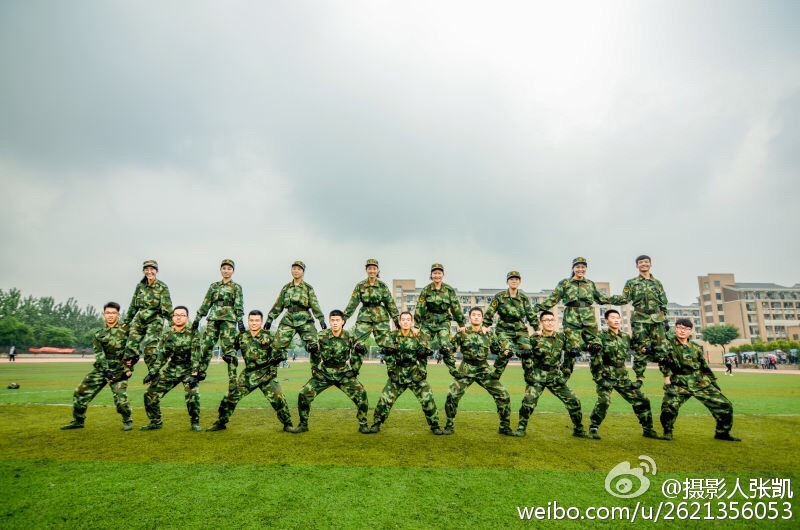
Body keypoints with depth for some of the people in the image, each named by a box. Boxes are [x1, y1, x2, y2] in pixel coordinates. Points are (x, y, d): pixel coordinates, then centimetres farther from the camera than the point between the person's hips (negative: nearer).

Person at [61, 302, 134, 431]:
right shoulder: (99, 335, 8)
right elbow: (99, 355, -2)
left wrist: (129, 368, -7)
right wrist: (107, 370, -15)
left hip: (119, 371, -4)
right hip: (100, 369, 5)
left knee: (120, 398, -17)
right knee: (81, 393, 7)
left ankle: (127, 421, 6)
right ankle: (78, 421, 28)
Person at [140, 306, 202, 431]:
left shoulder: (192, 333, -12)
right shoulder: (167, 335, 0)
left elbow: (195, 355, -17)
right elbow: (161, 355, 7)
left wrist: (194, 374, -25)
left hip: (188, 370, -5)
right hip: (171, 370, 5)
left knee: (192, 394, -25)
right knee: (150, 393, 3)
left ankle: (195, 423, -5)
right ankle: (155, 422, 22)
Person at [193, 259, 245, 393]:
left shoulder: (236, 287, 7)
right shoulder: (214, 286, 17)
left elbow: (239, 306, -2)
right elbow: (206, 304, 17)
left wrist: (240, 321, -12)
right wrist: (197, 319, 12)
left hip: (228, 320, -4)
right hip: (213, 319, 4)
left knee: (228, 348, -8)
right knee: (206, 345, -3)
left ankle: (232, 380, -6)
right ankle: (201, 373, 11)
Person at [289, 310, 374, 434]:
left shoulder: (349, 337, -6)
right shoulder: (322, 336, -7)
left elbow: (358, 354, 7)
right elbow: (315, 354, 7)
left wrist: (354, 370, -2)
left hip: (344, 374, 0)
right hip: (324, 374, 1)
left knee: (361, 393, -18)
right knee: (304, 393, -12)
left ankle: (363, 425, 1)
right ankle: (303, 424, 10)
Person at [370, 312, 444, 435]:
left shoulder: (419, 336, -2)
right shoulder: (393, 336, 0)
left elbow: (424, 355, 1)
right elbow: (389, 356, 3)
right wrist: (391, 371, -2)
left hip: (415, 374, -1)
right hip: (398, 374, 1)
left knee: (428, 399, -6)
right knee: (385, 399, -2)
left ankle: (434, 425, 13)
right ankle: (376, 424, 17)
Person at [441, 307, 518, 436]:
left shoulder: (489, 334, 4)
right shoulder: (462, 333, -3)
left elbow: (499, 350, 18)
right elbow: (449, 351, 0)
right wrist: (452, 369, -5)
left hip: (485, 371, 2)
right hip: (465, 370, -2)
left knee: (503, 395, -5)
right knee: (452, 395, -16)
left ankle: (505, 427, 14)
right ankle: (449, 426, 5)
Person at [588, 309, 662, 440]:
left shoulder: (626, 338, 9)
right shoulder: (602, 336, -8)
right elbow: (596, 358, -12)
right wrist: (598, 377, -17)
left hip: (622, 377, 6)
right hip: (606, 376, -6)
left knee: (641, 399, 5)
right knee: (604, 401, -23)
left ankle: (648, 429, 23)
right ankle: (593, 428, -7)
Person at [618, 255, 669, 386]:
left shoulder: (658, 283, 16)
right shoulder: (631, 283, 9)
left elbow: (663, 304, 16)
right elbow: (625, 299, 1)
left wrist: (665, 320, 10)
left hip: (657, 319, 2)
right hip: (639, 320, -2)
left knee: (660, 348, -2)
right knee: (641, 349, -4)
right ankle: (639, 378, 4)